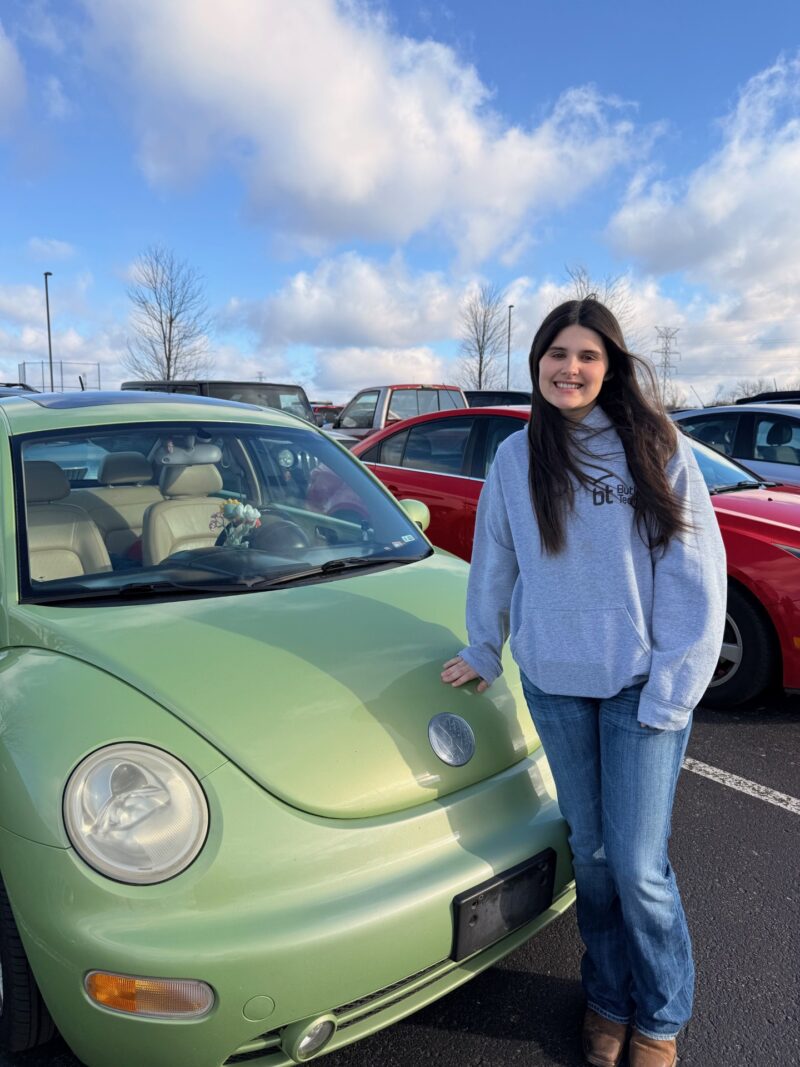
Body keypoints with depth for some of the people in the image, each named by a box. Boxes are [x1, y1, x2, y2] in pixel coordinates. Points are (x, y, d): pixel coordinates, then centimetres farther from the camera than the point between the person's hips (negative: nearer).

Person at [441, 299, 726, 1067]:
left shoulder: (658, 450, -6)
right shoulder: (515, 459, 2)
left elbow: (696, 579, -7)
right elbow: (494, 565, 11)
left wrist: (670, 693, -10)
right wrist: (482, 651, 17)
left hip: (641, 685, -2)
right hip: (554, 684, 2)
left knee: (638, 864, 2)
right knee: (590, 851, 14)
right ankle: (608, 997, 39)